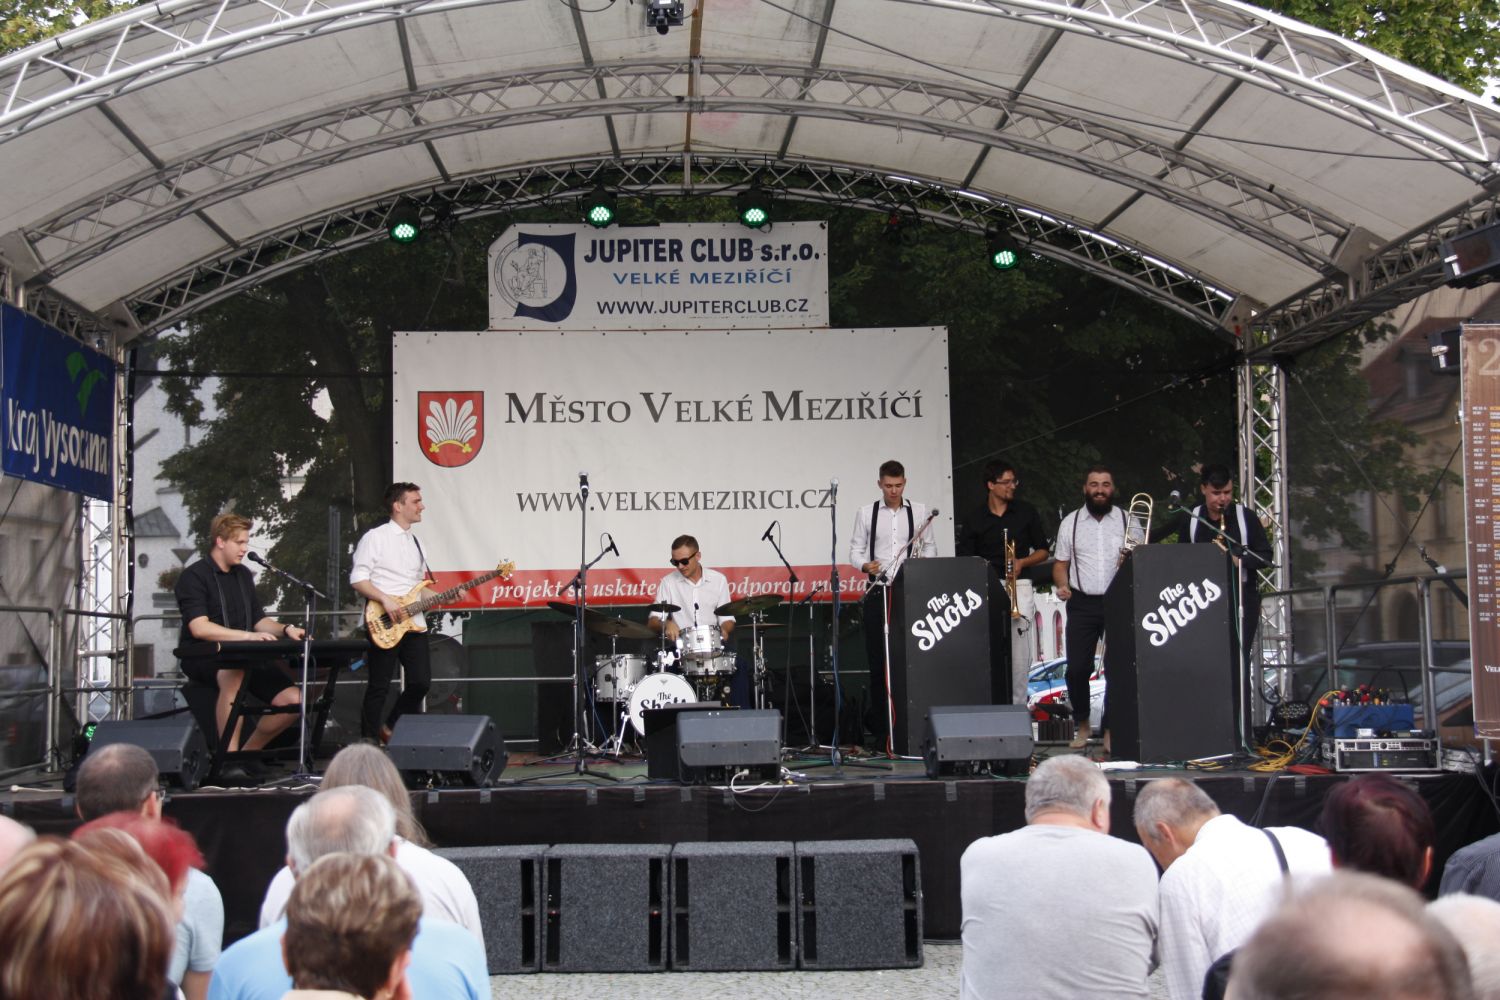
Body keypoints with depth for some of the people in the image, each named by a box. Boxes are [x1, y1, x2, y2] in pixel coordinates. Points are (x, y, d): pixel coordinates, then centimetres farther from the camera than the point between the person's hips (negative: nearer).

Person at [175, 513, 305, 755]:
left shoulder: (243, 575, 16)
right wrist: (248, 636, -29)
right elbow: (199, 628, -21)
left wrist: (285, 630, -2)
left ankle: (248, 752, 9)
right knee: (234, 672, -41)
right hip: (203, 656, -7)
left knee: (293, 700, -11)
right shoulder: (194, 577, -8)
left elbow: (258, 620, 20)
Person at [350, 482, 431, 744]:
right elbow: (357, 578, -11)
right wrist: (385, 600, -21)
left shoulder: (416, 543, 19)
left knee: (421, 682, 0)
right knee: (379, 687, -3)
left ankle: (390, 729, 19)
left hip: (414, 622, 7)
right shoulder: (375, 538, -5)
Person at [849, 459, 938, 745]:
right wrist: (865, 566, -14)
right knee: (878, 659, 0)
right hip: (878, 590, 0)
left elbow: (930, 548, 12)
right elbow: (855, 550, 7)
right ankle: (880, 727, 7)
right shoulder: (865, 513, 8)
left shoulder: (919, 511, 10)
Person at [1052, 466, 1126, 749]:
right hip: (1082, 604, 1)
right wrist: (1062, 585, -6)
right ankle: (1082, 725, 17)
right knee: (1077, 668, -3)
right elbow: (1061, 563, 12)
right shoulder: (1070, 523, 9)